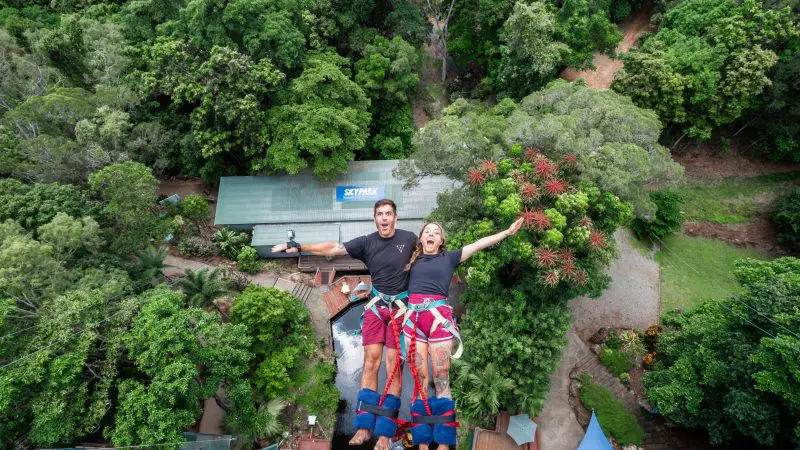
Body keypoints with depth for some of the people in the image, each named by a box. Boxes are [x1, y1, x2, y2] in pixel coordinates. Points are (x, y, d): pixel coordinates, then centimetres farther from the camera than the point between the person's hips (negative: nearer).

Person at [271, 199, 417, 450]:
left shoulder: (409, 238, -1)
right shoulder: (367, 242, 0)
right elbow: (333, 249, -4)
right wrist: (299, 247, -9)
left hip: (400, 306, -1)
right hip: (376, 305, 2)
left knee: (393, 364, -4)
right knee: (370, 360, -4)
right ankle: (364, 425, 1)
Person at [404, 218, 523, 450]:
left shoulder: (449, 258, 13)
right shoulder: (412, 260, 17)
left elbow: (479, 244, 11)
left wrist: (508, 232, 10)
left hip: (439, 316, -1)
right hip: (414, 316, 2)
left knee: (441, 377, -2)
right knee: (420, 377, 2)